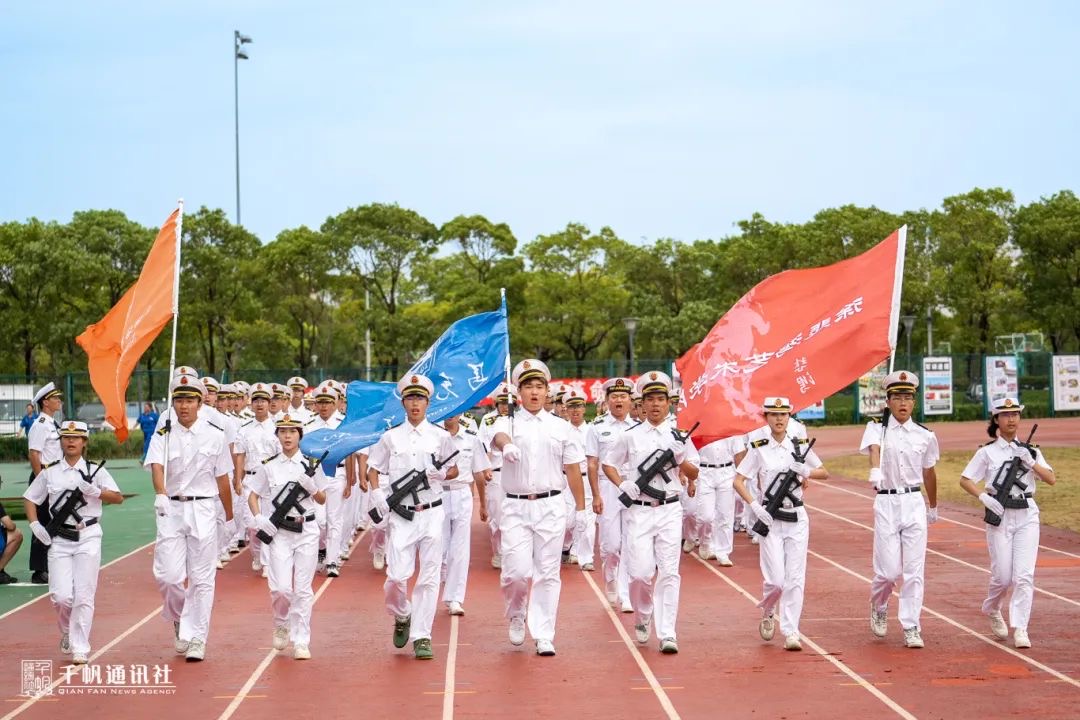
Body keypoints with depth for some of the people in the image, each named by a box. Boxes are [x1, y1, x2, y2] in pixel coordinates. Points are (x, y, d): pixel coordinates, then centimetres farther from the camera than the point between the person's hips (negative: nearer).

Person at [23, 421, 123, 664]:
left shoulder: (95, 470, 5)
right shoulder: (49, 472, 8)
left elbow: (118, 497, 0)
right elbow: (30, 499, 14)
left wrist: (95, 492, -15)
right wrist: (35, 525, 0)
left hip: (88, 537, -1)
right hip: (59, 540, 1)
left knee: (84, 595, -5)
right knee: (61, 596, -5)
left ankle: (80, 648, 2)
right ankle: (67, 633, 25)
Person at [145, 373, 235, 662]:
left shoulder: (215, 435, 1)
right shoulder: (163, 436, 2)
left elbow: (223, 479, 7)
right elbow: (157, 466, -17)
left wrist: (230, 517, 12)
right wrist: (160, 494, -37)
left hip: (203, 510, -1)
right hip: (171, 510, 1)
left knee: (202, 578, 0)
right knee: (168, 575, -5)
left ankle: (196, 638, 9)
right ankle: (179, 619, 25)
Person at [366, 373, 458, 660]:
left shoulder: (440, 436, 6)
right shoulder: (390, 437, 7)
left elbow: (454, 470, 13)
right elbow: (373, 470, 13)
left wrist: (440, 474, -10)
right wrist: (378, 495, -5)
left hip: (432, 514, 0)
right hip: (402, 515, 0)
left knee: (429, 577, -1)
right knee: (397, 576, -8)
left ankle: (421, 636, 6)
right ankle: (401, 616, 23)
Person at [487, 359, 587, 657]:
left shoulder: (562, 428, 8)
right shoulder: (507, 422, 3)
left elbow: (573, 470, 9)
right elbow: (500, 437, -22)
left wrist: (581, 509, 5)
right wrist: (507, 446, -46)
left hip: (550, 506, 1)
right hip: (515, 507, -1)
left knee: (547, 573, 2)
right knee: (517, 571, -7)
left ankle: (544, 637, 9)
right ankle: (516, 614, 24)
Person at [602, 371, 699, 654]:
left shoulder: (679, 435, 7)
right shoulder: (630, 436, 6)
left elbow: (694, 474, 9)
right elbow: (608, 463, 14)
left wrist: (680, 458, -12)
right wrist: (622, 484, -3)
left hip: (670, 511, 0)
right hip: (639, 511, 0)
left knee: (669, 572, -5)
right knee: (641, 572, -5)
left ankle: (667, 634, -1)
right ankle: (642, 617, 24)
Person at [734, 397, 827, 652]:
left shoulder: (800, 446, 7)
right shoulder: (759, 449, -1)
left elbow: (824, 473, 15)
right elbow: (738, 481, -2)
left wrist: (806, 472, -6)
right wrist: (755, 505, -14)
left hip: (797, 518, 2)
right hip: (770, 519, -2)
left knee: (795, 577, -2)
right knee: (775, 578, -6)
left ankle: (790, 631, 4)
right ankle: (766, 614, 24)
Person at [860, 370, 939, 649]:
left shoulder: (925, 435, 6)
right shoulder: (877, 428, -2)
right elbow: (874, 449, -25)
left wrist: (933, 508, 29)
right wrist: (875, 471, -46)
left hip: (914, 503, 2)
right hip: (886, 503, -2)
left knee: (914, 570, 0)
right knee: (889, 570, -2)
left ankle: (911, 627, 10)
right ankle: (878, 607, 29)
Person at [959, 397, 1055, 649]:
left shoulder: (1030, 450, 10)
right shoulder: (987, 452, 3)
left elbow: (1051, 479, 2)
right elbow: (965, 480, 1)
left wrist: (1030, 462, -12)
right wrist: (984, 497, -15)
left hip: (1027, 516, 2)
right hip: (999, 517, -2)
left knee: (1024, 574, -8)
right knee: (1003, 576, 0)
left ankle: (1020, 628, -4)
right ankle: (992, 611, 30)